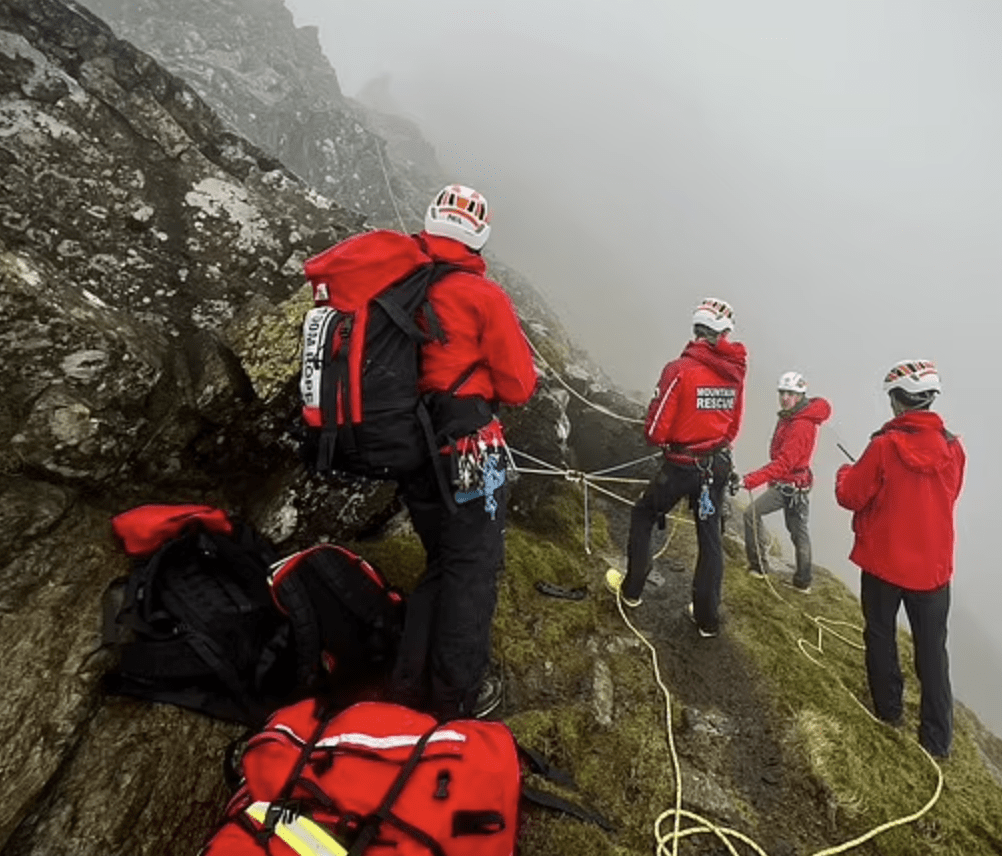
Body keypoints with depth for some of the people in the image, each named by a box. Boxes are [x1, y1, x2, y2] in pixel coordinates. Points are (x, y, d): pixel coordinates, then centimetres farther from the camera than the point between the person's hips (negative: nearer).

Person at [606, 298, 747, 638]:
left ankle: (631, 589, 27)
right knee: (710, 537, 15)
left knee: (642, 516, 18)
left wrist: (658, 438, 5)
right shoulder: (735, 371, -2)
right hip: (718, 465, 5)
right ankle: (707, 618, 25)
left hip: (682, 466, -5)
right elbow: (734, 425, 10)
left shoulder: (680, 369, -19)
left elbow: (655, 431, -17)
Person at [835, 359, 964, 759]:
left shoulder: (885, 445, -19)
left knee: (881, 635, 18)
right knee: (932, 648, 15)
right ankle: (937, 738, 21)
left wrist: (846, 473, 10)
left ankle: (888, 709, 32)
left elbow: (851, 497, -12)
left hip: (884, 561, -3)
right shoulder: (952, 447, -4)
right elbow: (944, 497, 12)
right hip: (933, 566, 4)